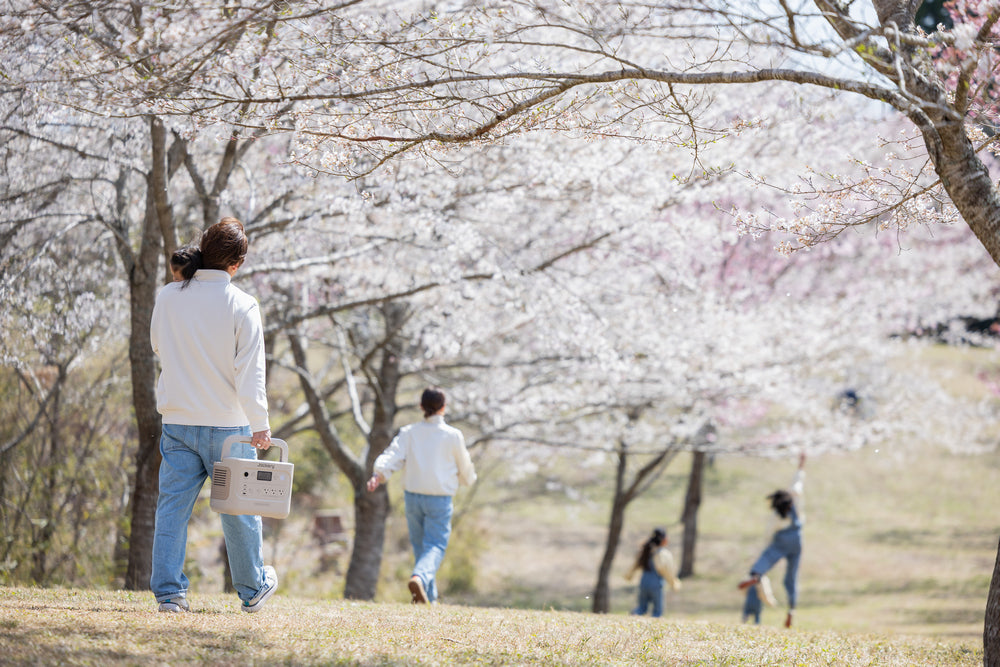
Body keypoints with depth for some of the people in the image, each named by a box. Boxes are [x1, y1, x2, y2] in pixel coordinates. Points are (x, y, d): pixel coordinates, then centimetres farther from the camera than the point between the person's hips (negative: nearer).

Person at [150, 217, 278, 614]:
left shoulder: (168, 297, -1)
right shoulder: (242, 305, -11)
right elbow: (250, 371, -15)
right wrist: (260, 426, -15)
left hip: (177, 421, 3)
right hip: (227, 423, -3)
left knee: (172, 507, 5)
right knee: (238, 508, 10)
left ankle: (168, 590, -2)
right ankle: (253, 589, 23)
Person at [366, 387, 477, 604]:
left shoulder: (409, 432, 2)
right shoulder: (453, 435, -4)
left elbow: (393, 455, -14)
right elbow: (465, 469, 6)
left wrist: (378, 474, -24)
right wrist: (468, 478, 27)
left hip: (412, 496, 3)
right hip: (439, 499, -3)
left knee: (420, 546, 15)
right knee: (435, 546, -5)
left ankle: (429, 595, 17)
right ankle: (419, 577, -34)